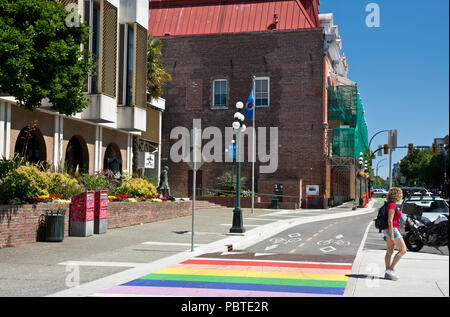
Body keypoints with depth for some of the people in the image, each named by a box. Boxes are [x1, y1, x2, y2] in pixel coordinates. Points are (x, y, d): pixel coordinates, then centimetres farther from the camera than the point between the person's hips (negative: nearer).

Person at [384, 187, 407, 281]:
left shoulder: (390, 205, 15)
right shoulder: (392, 205, -15)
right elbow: (390, 221, -20)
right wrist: (392, 235, -22)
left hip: (388, 230, 10)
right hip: (392, 230, -10)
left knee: (389, 252, 9)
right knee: (403, 250, -6)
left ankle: (388, 272, 10)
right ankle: (390, 269, -7)